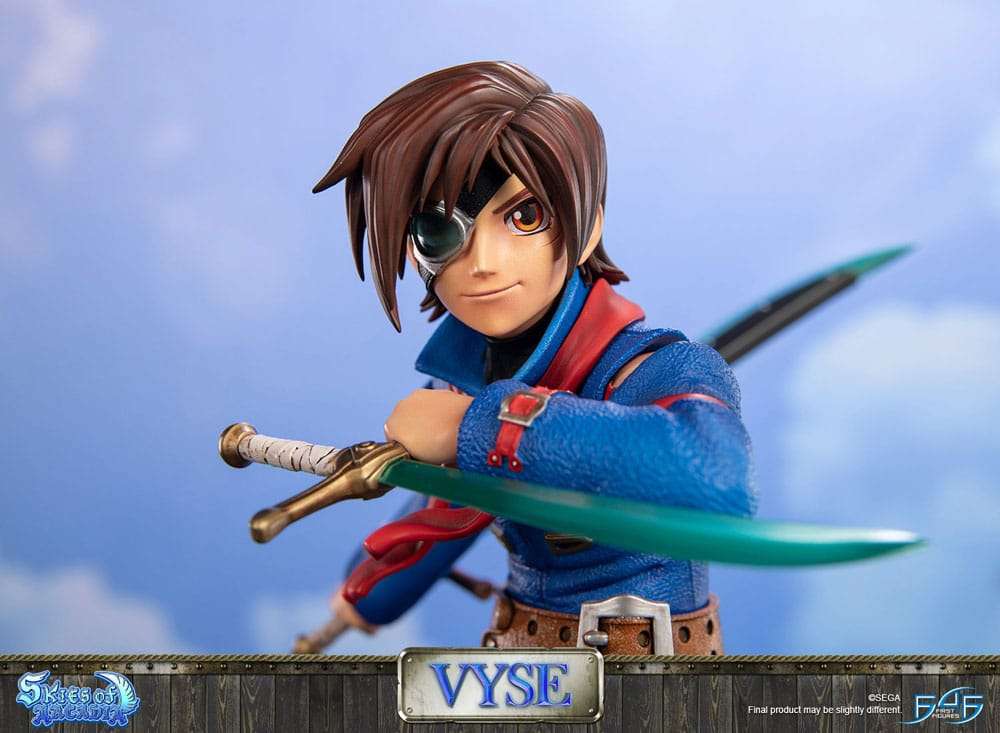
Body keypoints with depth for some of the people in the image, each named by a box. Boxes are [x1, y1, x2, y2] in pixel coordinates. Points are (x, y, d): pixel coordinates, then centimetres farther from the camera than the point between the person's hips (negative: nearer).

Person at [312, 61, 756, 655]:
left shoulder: (666, 371, -18)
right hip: (512, 642, 5)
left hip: (654, 649, -5)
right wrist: (370, 592, 37)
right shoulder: (465, 377, 0)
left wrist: (482, 425, -33)